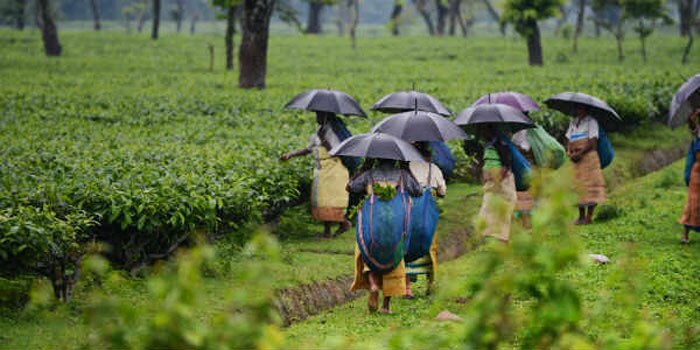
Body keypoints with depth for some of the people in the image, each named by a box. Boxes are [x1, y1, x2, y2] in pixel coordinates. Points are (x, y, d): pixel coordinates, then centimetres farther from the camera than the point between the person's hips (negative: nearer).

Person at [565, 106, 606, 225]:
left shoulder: (591, 121, -2)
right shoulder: (573, 122, 19)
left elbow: (592, 142, -10)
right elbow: (568, 140, 17)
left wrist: (580, 153, -15)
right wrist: (569, 152, -3)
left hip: (588, 156, -6)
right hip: (576, 159, 6)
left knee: (590, 185, -9)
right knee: (578, 186, 5)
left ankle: (589, 217, -9)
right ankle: (581, 216, 10)